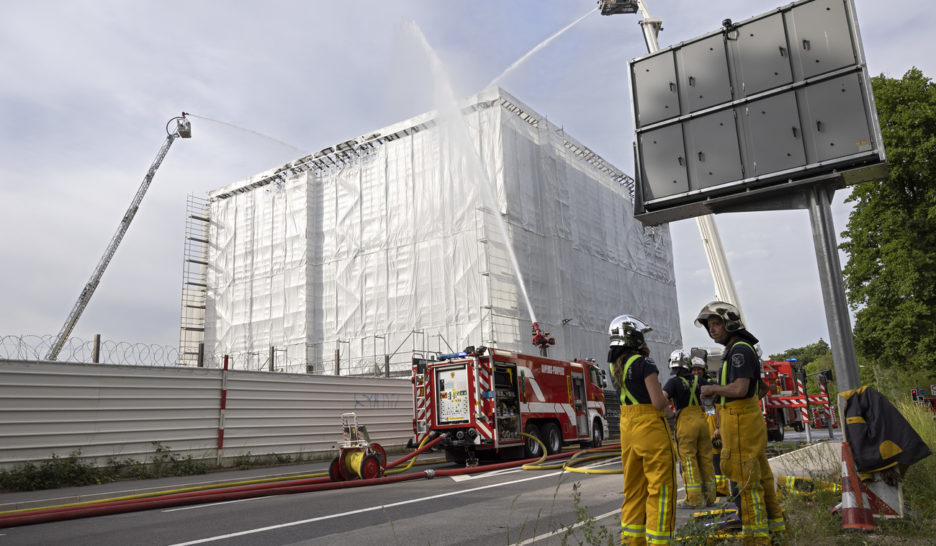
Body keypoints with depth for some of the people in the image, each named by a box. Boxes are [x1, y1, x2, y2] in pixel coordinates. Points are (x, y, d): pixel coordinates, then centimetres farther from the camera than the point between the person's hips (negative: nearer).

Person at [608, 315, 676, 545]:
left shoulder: (615, 365, 7)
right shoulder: (644, 363, -15)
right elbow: (659, 403, -18)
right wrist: (664, 397, 3)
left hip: (627, 428, 8)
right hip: (650, 426, -8)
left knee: (634, 490, 16)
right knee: (660, 489, 1)